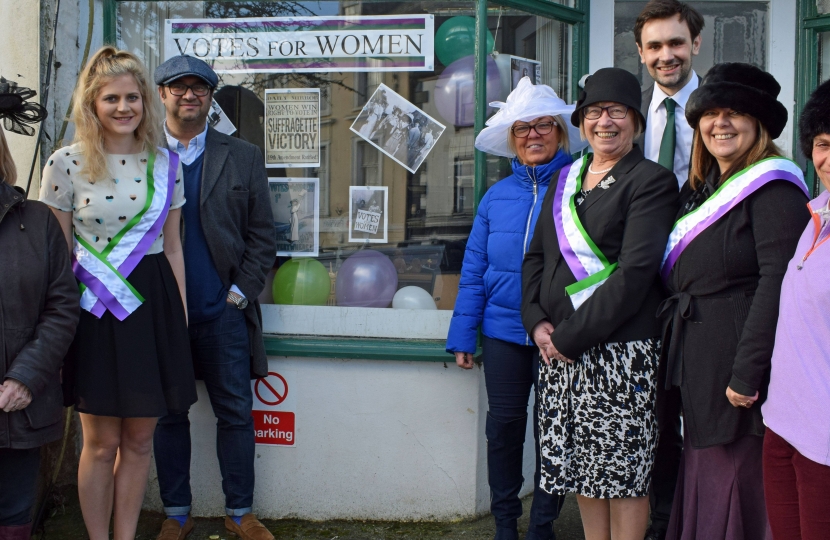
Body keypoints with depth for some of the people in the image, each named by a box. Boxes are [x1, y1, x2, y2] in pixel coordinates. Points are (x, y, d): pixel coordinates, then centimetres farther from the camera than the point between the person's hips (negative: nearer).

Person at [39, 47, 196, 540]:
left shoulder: (166, 163, 5)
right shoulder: (66, 164, -4)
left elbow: (172, 247, 10)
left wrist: (181, 318, 8)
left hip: (153, 305, 3)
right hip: (95, 311, -3)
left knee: (139, 439, 10)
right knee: (101, 443, 5)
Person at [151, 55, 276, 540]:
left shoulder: (243, 158, 6)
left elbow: (262, 237, 5)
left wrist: (240, 293, -4)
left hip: (223, 315, 0)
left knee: (236, 413, 6)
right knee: (168, 415, 10)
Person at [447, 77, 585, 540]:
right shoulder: (498, 196, 5)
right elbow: (474, 271, 7)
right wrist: (463, 337, 4)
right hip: (503, 331, 3)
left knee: (552, 431, 9)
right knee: (504, 427, 12)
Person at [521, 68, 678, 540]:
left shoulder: (652, 181, -5)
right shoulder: (565, 179, 16)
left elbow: (635, 273, -14)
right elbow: (536, 256, 15)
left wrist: (571, 338, -16)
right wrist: (537, 321, -2)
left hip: (620, 350, -6)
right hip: (559, 349, 6)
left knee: (623, 471, 0)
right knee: (580, 464, 12)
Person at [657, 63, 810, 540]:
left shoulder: (772, 187, -11)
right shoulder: (702, 189, 16)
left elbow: (778, 282, -19)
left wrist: (747, 373, -23)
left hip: (737, 362, -8)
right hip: (696, 366, 9)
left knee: (733, 486, -4)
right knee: (701, 483, 13)